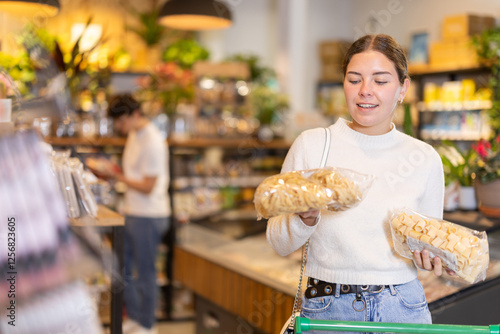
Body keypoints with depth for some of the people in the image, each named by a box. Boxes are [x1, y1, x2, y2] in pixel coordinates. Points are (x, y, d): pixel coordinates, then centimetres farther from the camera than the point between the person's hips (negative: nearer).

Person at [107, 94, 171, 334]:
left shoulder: (153, 142, -19)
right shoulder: (134, 135, 11)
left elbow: (147, 187, -19)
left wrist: (118, 176, -17)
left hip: (149, 217, -9)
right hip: (132, 213, 9)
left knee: (145, 273, 3)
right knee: (122, 269, 16)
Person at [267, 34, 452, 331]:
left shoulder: (425, 159, 0)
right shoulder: (311, 145, -6)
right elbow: (279, 243, -1)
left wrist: (431, 258, -9)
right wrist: (306, 219, -21)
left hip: (403, 309, 2)